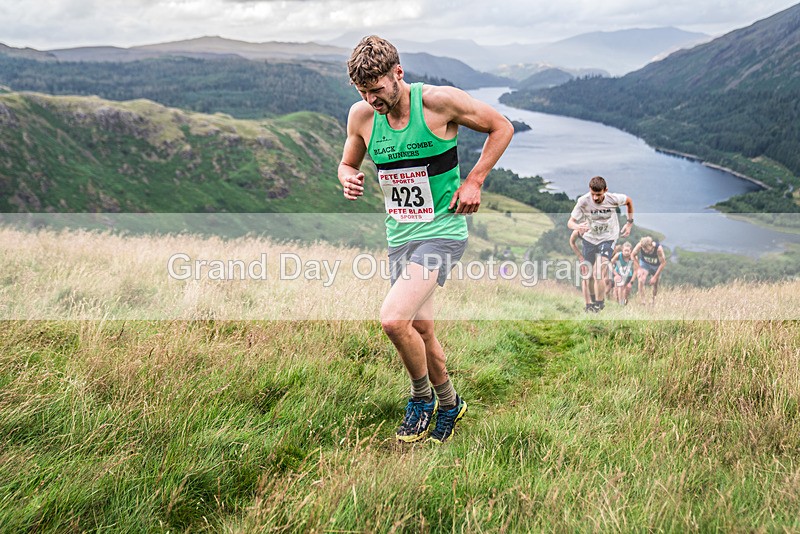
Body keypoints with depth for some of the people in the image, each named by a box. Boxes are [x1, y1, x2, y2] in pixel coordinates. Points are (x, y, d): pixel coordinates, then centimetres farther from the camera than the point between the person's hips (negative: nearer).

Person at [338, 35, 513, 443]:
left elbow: (502, 127, -3)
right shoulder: (361, 115, -1)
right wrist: (349, 180, -8)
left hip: (442, 230, -6)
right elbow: (347, 164, 16)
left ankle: (421, 396, 5)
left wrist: (473, 181, -9)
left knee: (393, 319, -22)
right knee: (420, 328, 12)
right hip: (399, 235, 6)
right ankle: (449, 404, 36)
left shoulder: (439, 100, -15)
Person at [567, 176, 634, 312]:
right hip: (589, 238, 2)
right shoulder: (583, 201, -21)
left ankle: (600, 303, -12)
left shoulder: (613, 199, -19)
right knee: (590, 273, 9)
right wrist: (577, 226, -46)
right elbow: (570, 222, -22)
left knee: (601, 266, -23)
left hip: (608, 238, -2)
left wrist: (630, 223, 5)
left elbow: (629, 201, 4)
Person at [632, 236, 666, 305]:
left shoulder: (658, 248, -38)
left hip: (657, 265, -1)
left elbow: (663, 263, -25)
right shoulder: (639, 245, -34)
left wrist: (655, 277, -21)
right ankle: (643, 299, -10)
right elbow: (633, 255, -14)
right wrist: (639, 268, -17)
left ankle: (653, 298, 38)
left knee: (655, 284, 10)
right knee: (641, 280, -21)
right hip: (645, 263, 1)